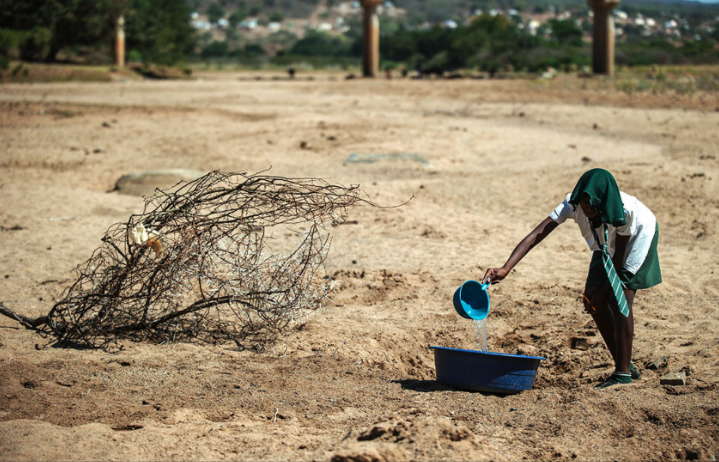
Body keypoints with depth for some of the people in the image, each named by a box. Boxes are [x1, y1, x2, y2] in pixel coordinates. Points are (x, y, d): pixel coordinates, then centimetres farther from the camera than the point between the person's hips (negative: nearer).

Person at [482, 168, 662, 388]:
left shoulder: (623, 212, -41)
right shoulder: (572, 205, -32)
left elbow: (620, 257, -26)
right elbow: (536, 235, -40)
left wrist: (604, 291, -19)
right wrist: (505, 269, -50)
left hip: (638, 236, -5)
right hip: (607, 244, 5)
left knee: (619, 300, -19)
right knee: (595, 304, -1)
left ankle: (623, 372, -12)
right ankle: (625, 366, 13)